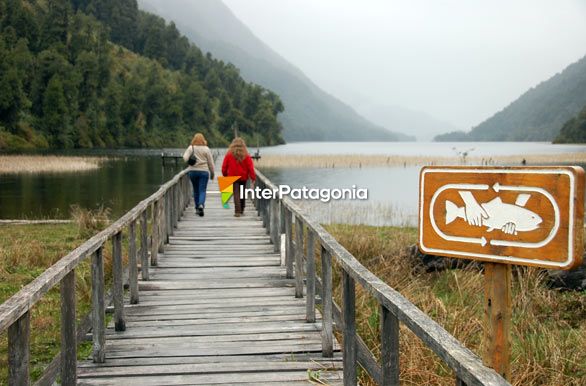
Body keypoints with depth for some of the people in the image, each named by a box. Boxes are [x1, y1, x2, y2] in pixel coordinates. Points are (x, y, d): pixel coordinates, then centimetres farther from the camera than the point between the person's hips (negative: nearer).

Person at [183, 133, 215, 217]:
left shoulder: (191, 148, 0)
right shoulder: (206, 149, -1)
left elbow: (185, 158, -12)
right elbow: (210, 163, 2)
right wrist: (212, 173, 11)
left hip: (193, 171, 2)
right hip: (204, 171, -1)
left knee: (196, 190, 13)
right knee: (202, 190, -2)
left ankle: (197, 208, 19)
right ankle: (201, 205, -25)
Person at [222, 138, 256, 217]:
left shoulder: (229, 155, -4)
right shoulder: (246, 156, -3)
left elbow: (224, 167, 1)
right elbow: (250, 167, -5)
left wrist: (225, 175, 16)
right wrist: (253, 177, 0)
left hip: (233, 177, -2)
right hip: (243, 177, 2)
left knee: (236, 194, -4)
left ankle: (237, 211, -17)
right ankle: (241, 210, 27)